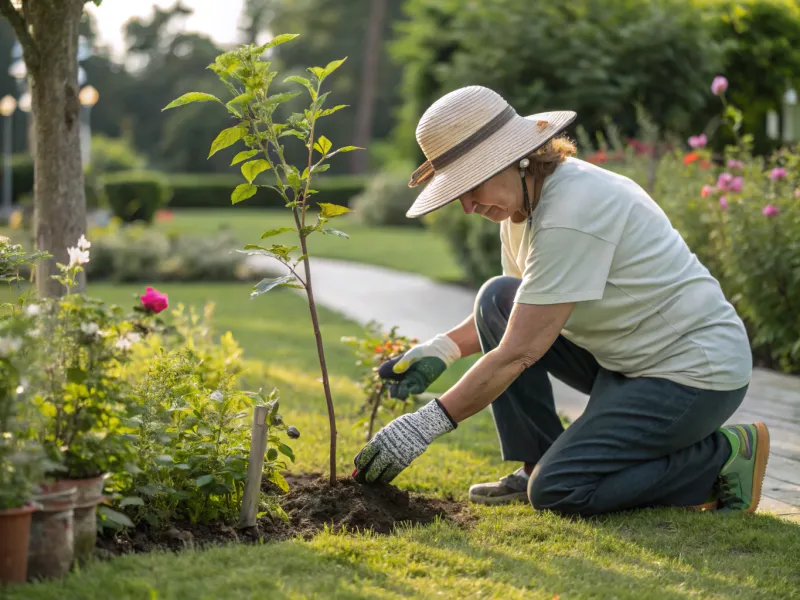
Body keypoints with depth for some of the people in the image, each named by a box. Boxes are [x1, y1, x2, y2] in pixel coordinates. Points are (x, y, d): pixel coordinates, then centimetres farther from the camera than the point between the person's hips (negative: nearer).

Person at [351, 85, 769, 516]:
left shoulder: (571, 215, -26)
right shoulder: (523, 197, 4)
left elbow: (518, 353, -27)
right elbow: (513, 316, 19)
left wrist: (425, 425, -23)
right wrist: (441, 350, 1)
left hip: (697, 373, -10)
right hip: (623, 357, 10)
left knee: (558, 492, -18)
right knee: (496, 300, -1)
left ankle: (724, 457, -4)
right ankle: (536, 465, 6)